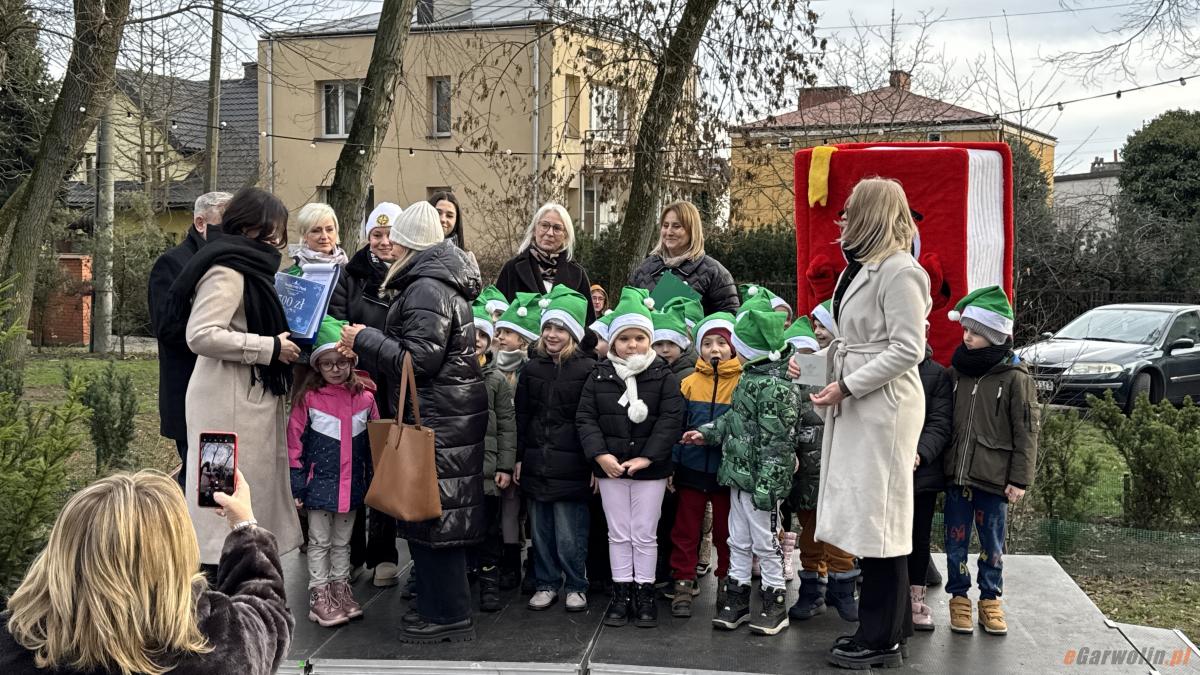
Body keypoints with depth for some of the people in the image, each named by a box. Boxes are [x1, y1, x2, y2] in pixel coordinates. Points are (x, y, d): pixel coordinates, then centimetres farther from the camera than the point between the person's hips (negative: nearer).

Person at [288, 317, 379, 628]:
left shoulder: (365, 398, -1)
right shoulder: (309, 399, -9)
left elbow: (375, 443, 6)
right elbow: (295, 444, -6)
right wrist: (297, 486, -8)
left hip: (352, 483, 3)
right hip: (320, 483, -3)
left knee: (342, 541, 16)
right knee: (319, 542, 7)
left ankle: (341, 589, 27)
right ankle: (319, 596, 15)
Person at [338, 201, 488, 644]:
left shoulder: (427, 288, -16)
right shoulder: (438, 282, 16)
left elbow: (419, 360, -21)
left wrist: (365, 339, -11)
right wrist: (365, 354, 16)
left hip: (439, 421, -10)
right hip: (448, 417, 10)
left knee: (432, 514, -3)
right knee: (439, 514, 15)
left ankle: (448, 616, 5)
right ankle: (441, 609, 24)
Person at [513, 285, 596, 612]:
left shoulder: (588, 369, -5)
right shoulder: (532, 368, 9)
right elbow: (521, 416, 12)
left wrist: (594, 463, -8)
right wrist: (518, 457, 8)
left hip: (570, 464, -4)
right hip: (536, 463, 4)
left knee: (569, 534, 0)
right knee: (540, 530, 11)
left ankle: (576, 586, 15)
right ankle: (546, 583, 23)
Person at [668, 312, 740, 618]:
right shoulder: (689, 383, 2)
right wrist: (671, 464, 0)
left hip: (727, 469, -1)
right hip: (692, 467, 2)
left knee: (726, 530, 10)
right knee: (686, 529, 7)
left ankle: (728, 585, 23)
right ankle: (683, 585, 15)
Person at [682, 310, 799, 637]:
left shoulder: (775, 387, -20)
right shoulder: (751, 377, 11)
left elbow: (776, 441, -22)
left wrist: (766, 485, -23)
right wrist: (707, 433, 16)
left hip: (759, 478, -10)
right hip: (739, 475, 10)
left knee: (765, 542, 3)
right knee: (738, 540, 15)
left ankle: (775, 602, 16)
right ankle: (737, 598, 24)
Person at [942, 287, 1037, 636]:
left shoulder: (1015, 377, -7)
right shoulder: (956, 371, 5)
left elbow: (1026, 432, -6)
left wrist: (1020, 479, -8)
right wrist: (940, 460, 7)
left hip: (994, 478, -3)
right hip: (956, 475, 3)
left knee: (992, 542, 10)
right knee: (956, 541, 9)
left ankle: (991, 600, 24)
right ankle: (959, 598, 22)